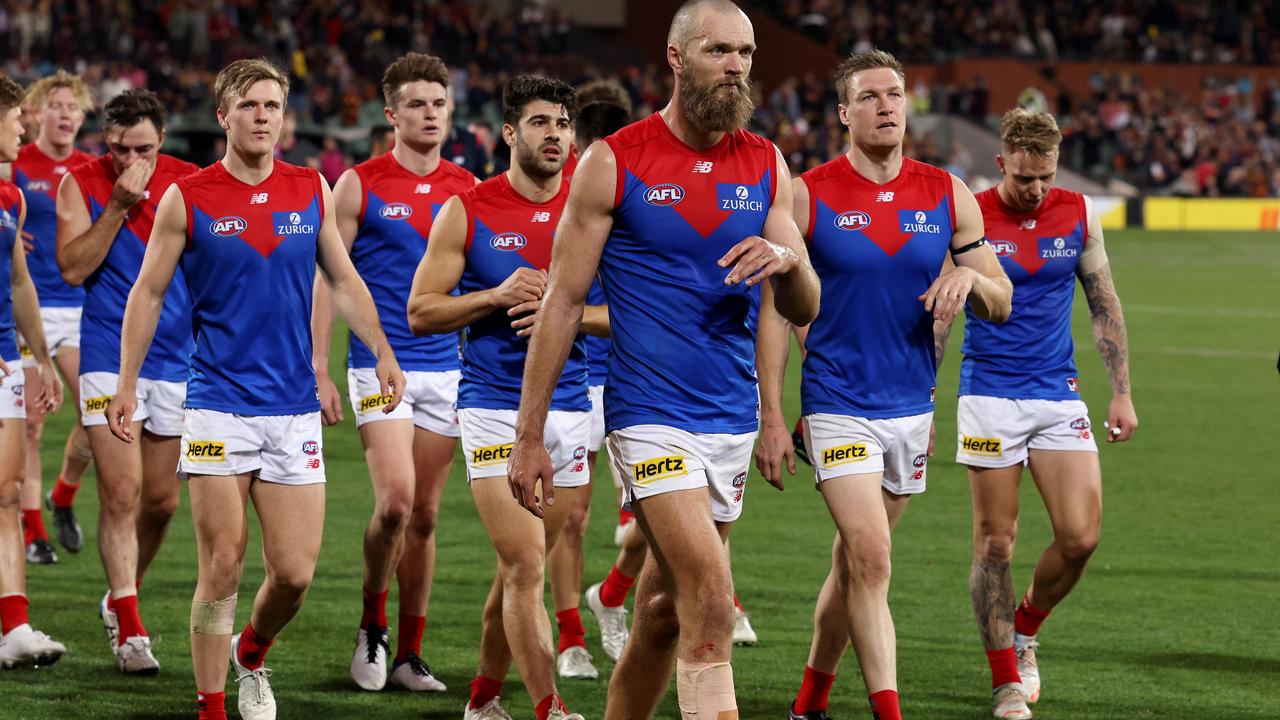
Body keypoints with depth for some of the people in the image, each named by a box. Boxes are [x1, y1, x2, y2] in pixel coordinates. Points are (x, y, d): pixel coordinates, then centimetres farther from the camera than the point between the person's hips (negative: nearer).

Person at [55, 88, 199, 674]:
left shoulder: (189, 183, 1)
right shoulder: (81, 183, -3)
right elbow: (73, 268, -13)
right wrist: (118, 205, -19)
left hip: (178, 357, 3)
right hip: (109, 357, -3)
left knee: (161, 499, 10)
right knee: (122, 493, -12)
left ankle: (119, 598, 33)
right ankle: (130, 628, -10)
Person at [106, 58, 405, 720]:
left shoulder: (312, 191, 7)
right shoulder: (186, 199, -2)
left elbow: (344, 280, 16)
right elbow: (148, 293, 5)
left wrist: (382, 352, 6)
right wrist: (127, 384, 2)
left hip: (294, 408, 3)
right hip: (217, 406, -3)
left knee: (295, 573, 0)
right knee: (223, 567, -5)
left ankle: (252, 655, 30)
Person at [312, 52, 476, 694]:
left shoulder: (468, 190, 7)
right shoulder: (360, 185, -3)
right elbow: (328, 278, 0)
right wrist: (319, 370, -6)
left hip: (446, 368, 4)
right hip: (380, 364, -4)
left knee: (425, 515, 6)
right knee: (395, 502, -18)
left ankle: (409, 654, 14)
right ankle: (372, 625, 5)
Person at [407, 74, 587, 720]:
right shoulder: (468, 212, -1)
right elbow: (420, 310, -1)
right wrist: (498, 297, -15)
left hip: (569, 407, 3)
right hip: (494, 407, -3)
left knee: (519, 571, 10)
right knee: (525, 568, -12)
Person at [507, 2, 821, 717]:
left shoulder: (768, 167, 7)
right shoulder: (614, 163, -5)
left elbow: (803, 311, 7)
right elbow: (563, 303, -2)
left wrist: (789, 260, -17)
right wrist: (529, 436, -4)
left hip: (732, 417, 5)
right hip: (651, 414, -5)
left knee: (664, 613, 13)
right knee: (712, 603, -18)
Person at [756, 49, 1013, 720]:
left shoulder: (947, 194, 4)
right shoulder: (807, 197, -6)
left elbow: (1001, 303, 8)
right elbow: (774, 309, -4)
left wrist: (970, 277, -16)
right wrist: (771, 417, -8)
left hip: (912, 407, 4)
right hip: (838, 406, -4)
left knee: (853, 562, 13)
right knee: (871, 560, -16)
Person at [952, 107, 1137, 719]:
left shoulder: (1079, 214, 3)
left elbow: (1105, 305, 11)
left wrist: (1121, 391, 7)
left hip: (1058, 394, 3)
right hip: (989, 397, -3)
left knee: (1081, 536, -7)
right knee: (995, 542, -1)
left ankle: (1025, 629, 20)